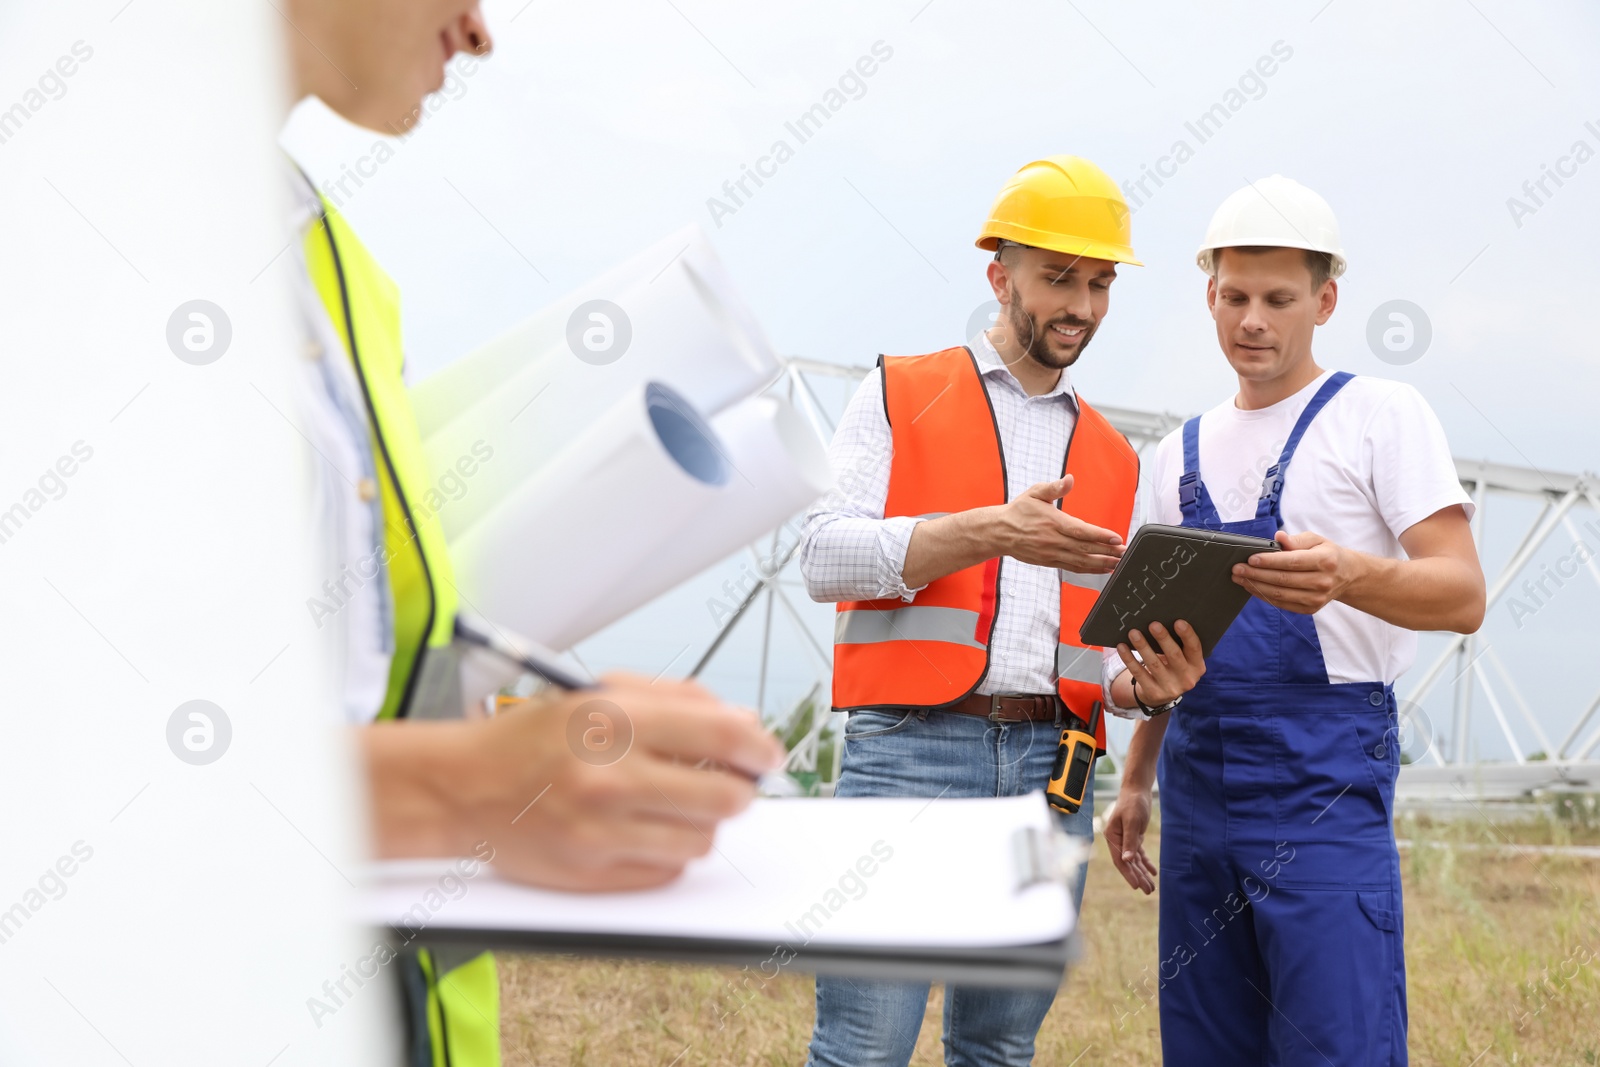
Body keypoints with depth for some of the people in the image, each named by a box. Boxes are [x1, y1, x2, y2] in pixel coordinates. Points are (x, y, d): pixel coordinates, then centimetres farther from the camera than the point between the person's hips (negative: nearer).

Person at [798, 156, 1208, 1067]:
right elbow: (826, 557, -4)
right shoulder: (900, 396, 10)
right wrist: (990, 532, -16)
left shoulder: (1113, 459, 21)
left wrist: (1144, 683, -5)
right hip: (912, 748, -4)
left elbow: (1105, 647, 20)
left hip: (1052, 768, 4)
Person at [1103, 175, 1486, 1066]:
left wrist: (1348, 574, -30)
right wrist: (1135, 781, 16)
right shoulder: (1183, 453, 17)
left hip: (1323, 768, -6)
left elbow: (1462, 594, -11)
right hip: (1199, 771, 6)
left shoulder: (1381, 415, 0)